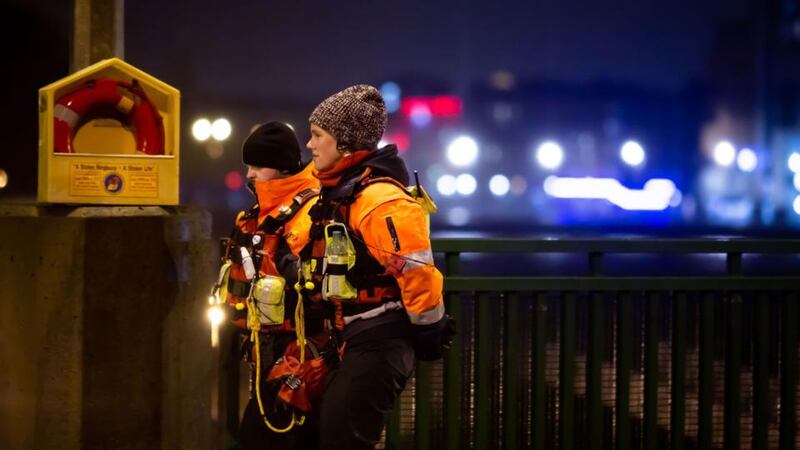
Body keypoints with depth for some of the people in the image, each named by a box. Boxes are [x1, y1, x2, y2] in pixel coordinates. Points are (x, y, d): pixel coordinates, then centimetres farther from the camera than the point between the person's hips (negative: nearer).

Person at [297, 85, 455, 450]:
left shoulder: (379, 198, -20)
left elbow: (416, 268, -23)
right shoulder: (336, 191, 11)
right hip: (352, 337, 10)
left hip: (379, 341, -10)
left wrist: (429, 330, -15)